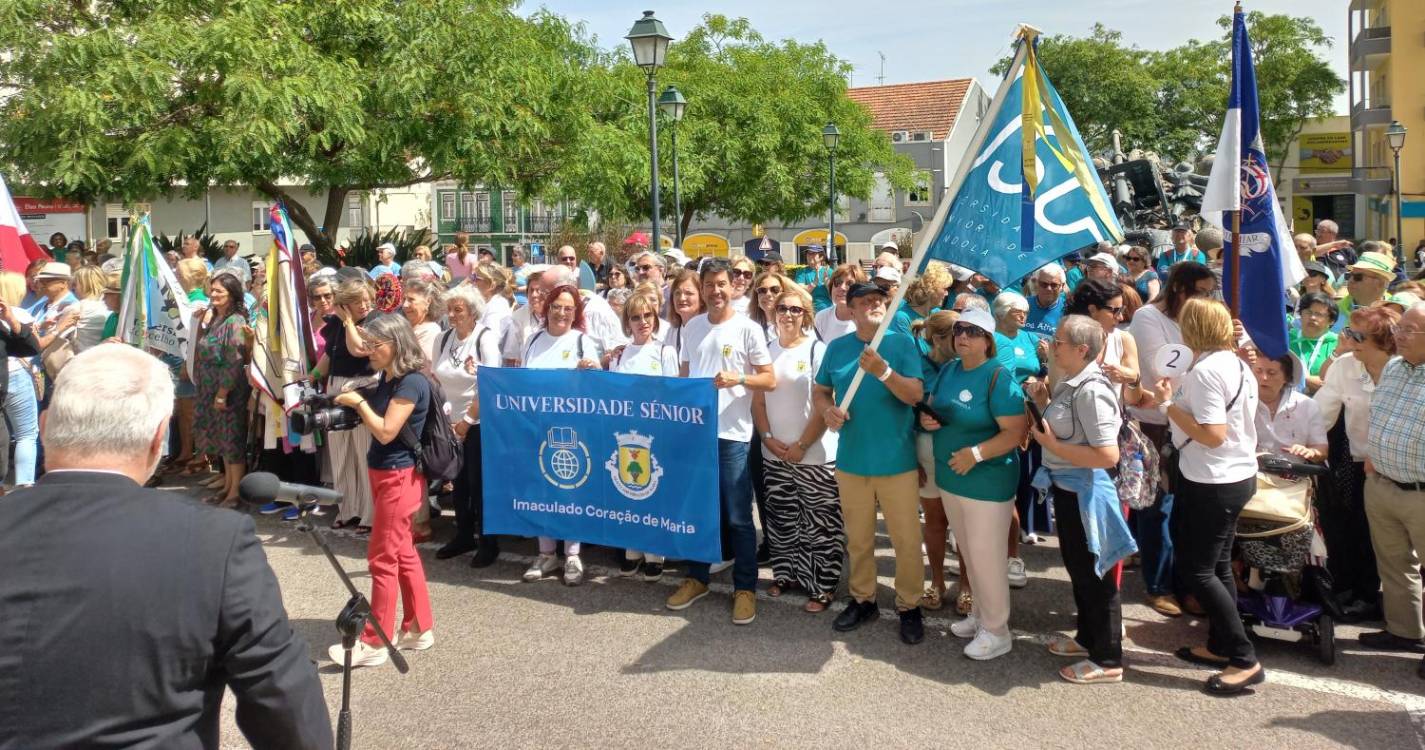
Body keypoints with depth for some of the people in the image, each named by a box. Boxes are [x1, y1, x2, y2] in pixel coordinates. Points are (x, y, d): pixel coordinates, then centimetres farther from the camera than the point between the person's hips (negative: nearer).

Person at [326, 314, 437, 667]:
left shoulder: (412, 382, -18)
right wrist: (352, 406, -3)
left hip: (399, 477, -10)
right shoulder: (386, 379, 10)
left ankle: (374, 643, 4)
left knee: (383, 558, -4)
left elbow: (386, 432, -22)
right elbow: (374, 418, 13)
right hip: (383, 474, 10)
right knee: (403, 553, 14)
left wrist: (358, 401, -12)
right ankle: (420, 627, 24)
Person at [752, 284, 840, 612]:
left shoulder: (818, 350, -6)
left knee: (818, 524, -1)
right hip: (774, 454, 5)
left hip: (815, 455, -4)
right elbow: (758, 401, 9)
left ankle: (822, 587, 9)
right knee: (780, 519, 13)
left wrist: (801, 445, -12)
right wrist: (768, 437, -5)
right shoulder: (767, 351, 8)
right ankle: (786, 574, 28)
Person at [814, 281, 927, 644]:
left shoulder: (902, 343, -6)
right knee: (857, 538, 16)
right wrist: (828, 409, -11)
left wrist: (883, 371, -31)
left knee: (906, 539, 3)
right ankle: (862, 599, 32)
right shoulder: (837, 348, 3)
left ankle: (909, 607, 19)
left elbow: (915, 394, -15)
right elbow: (819, 390, 11)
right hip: (851, 460, 3)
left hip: (896, 461, -3)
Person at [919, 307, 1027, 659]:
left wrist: (976, 453, -30)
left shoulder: (999, 378, -17)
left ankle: (997, 630, 16)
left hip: (987, 482, -7)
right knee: (968, 551, 19)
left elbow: (1016, 432, -23)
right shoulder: (948, 371, 5)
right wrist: (926, 419, -4)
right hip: (949, 478, 7)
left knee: (986, 556, 1)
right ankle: (980, 613, 36)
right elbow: (931, 407, 18)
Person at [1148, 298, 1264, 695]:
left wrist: (1168, 404, -18)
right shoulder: (1238, 365, 8)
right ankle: (1220, 646, 27)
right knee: (1217, 565, 18)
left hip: (1212, 483, -10)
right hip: (1239, 475, 10)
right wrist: (1177, 397, 12)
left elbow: (1212, 435, -27)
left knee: (1196, 569, -2)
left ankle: (1245, 660, 1)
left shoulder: (1204, 371, -21)